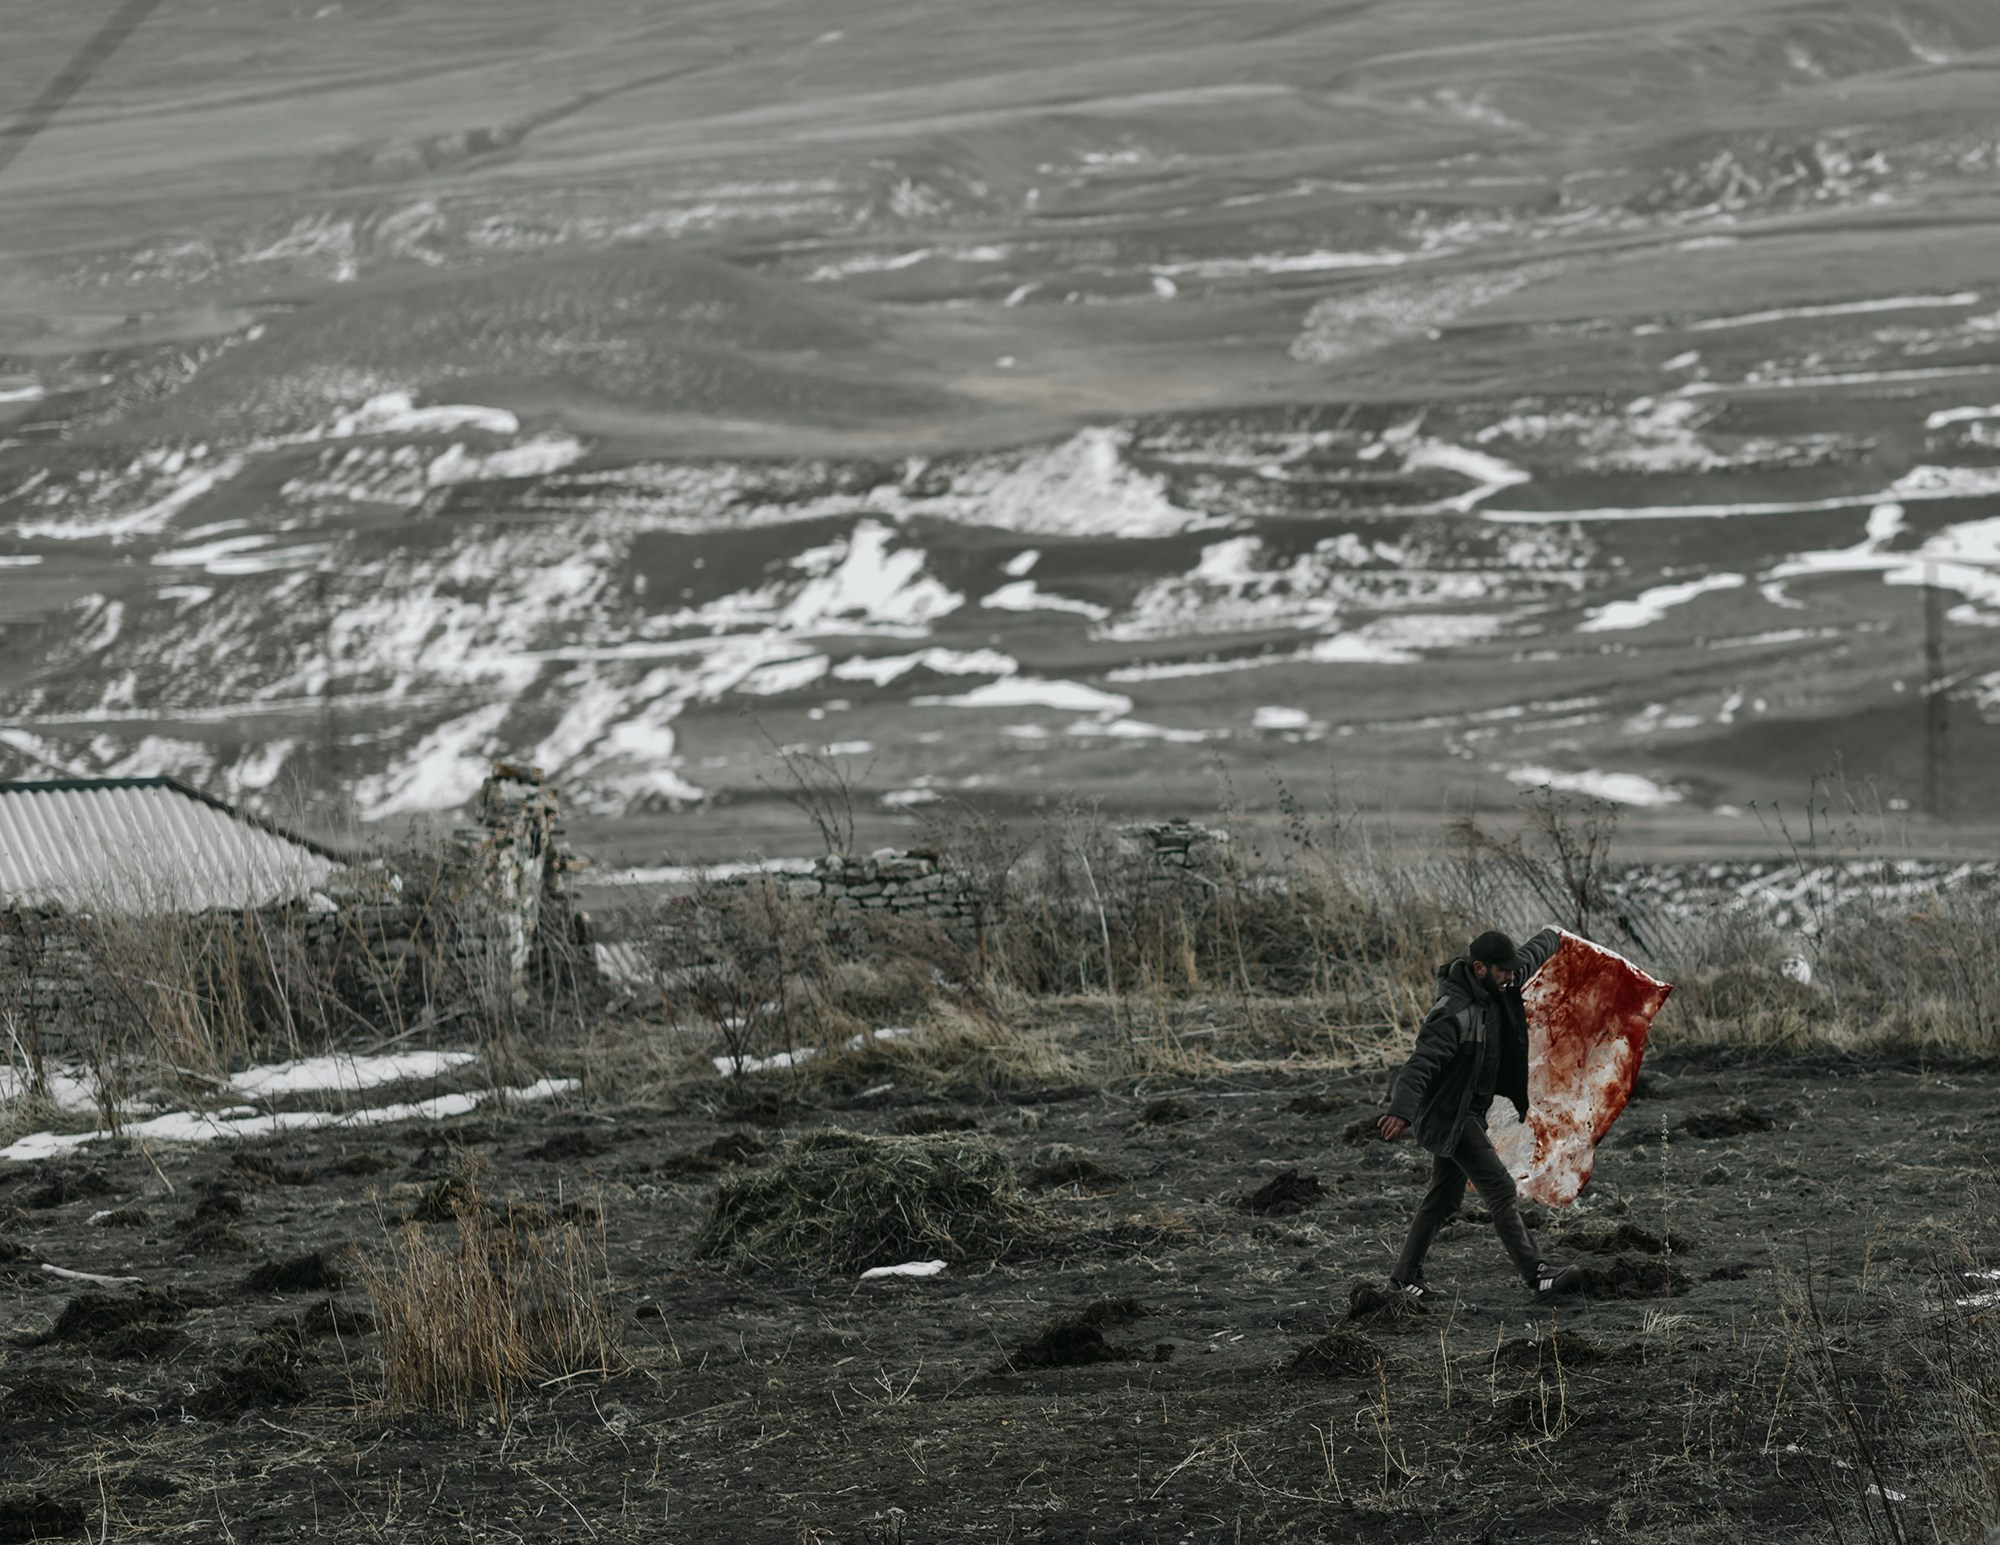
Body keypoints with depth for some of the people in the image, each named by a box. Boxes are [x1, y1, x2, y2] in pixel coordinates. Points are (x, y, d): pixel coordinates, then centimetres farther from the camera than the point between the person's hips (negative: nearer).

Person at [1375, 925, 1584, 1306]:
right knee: (1501, 1191, -13)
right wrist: (1401, 1110, -53)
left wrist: (1551, 939, 43)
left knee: (1444, 1198, 16)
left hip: (1471, 1112, 10)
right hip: (1450, 1114, -10)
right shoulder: (1453, 1012, -27)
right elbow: (1422, 1060, -39)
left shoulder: (1496, 987, 1)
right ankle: (1537, 1278, -16)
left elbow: (1529, 960, 24)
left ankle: (1405, 1275, 27)